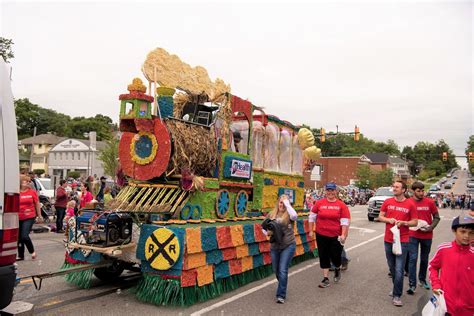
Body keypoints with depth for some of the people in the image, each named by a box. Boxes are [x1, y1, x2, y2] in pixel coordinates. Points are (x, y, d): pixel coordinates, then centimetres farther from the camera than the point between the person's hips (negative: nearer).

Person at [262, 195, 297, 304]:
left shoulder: (288, 215, -8)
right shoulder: (271, 214, 3)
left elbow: (294, 216, -32)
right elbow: (264, 227, 13)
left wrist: (287, 203, -22)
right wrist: (267, 232, -9)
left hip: (288, 246, -5)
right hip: (274, 246, 5)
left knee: (283, 270, -10)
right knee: (276, 270, 18)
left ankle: (281, 295, 2)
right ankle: (283, 286, 47)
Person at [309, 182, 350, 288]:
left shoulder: (341, 205, -4)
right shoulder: (319, 203, -1)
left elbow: (345, 221, -4)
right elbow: (312, 217, 6)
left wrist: (343, 234, -11)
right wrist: (311, 231, 5)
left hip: (336, 236, -1)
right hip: (321, 235, 2)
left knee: (335, 256, 4)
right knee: (323, 257, 8)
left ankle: (337, 269, 39)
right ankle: (326, 278, 21)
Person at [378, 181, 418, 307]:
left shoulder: (410, 204, -5)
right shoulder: (387, 202, 2)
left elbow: (415, 222, 1)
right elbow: (380, 217, 8)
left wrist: (403, 222, -16)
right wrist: (389, 220, -11)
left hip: (402, 241, -3)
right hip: (388, 240, 3)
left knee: (399, 270, -6)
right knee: (392, 267, 15)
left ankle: (397, 296, 4)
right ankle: (397, 287, 34)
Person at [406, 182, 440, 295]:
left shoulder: (430, 202, -2)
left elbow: (436, 217, 4)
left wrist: (431, 227, -10)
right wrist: (415, 225, -12)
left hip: (427, 236, 2)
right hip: (413, 235, -2)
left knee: (424, 259, 16)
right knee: (413, 258, -6)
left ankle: (422, 279, 34)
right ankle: (412, 284, -1)